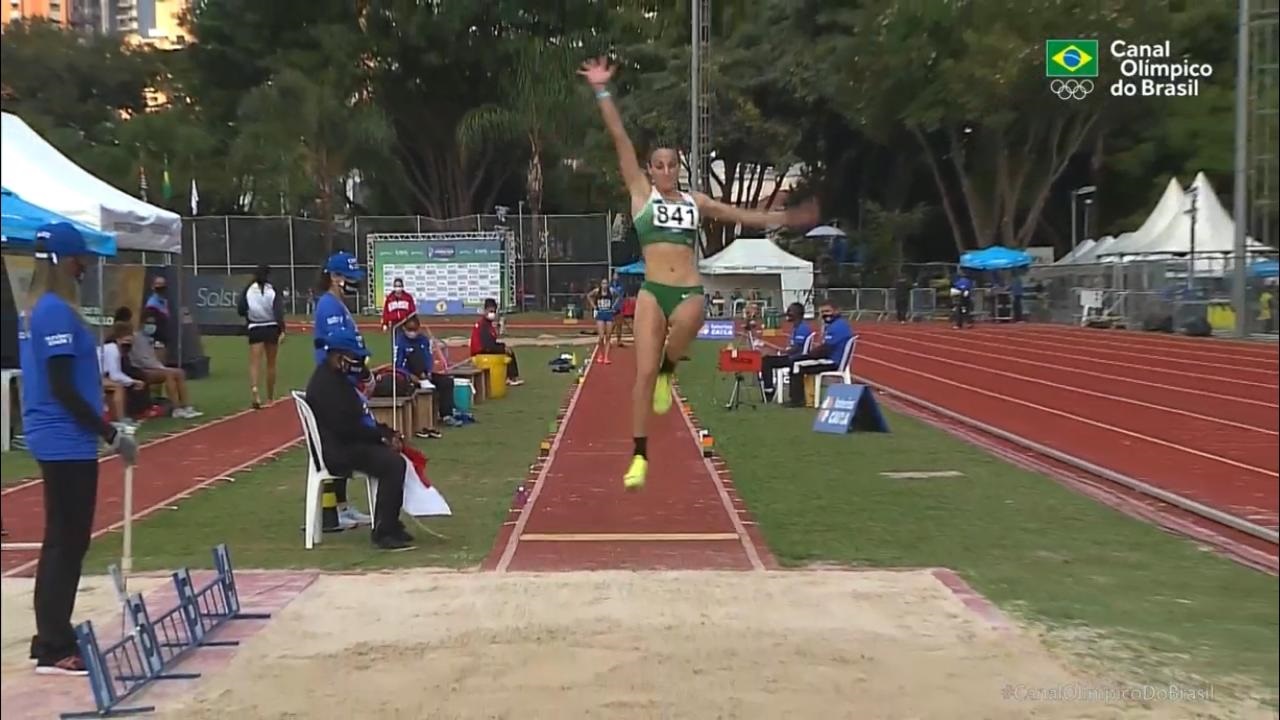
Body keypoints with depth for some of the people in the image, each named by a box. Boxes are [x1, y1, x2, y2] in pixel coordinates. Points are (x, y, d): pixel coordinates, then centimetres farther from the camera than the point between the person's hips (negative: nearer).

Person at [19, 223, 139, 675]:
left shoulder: (37, 308, 13)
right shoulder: (57, 311, -17)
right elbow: (62, 388, -21)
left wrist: (103, 428, 18)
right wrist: (111, 434, -17)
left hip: (55, 440, 10)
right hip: (66, 442, -10)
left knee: (61, 541, 14)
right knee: (68, 542, -4)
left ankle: (50, 641, 20)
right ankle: (55, 650, 1)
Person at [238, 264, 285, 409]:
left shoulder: (248, 290, -3)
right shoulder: (273, 291, -7)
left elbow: (240, 310, -1)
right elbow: (279, 312, -16)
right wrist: (282, 331, -20)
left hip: (255, 329, 0)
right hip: (272, 329, 0)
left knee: (254, 363, -6)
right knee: (271, 365, 13)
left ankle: (254, 392, -31)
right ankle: (270, 398, 23)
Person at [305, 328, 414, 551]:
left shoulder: (340, 379, 17)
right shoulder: (325, 384, -17)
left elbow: (361, 418, 20)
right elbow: (345, 427, -23)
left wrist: (387, 433, 5)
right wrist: (383, 436, -16)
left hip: (352, 443, 11)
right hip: (339, 450, -11)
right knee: (393, 463, -24)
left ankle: (391, 524, 11)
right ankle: (383, 532, -21)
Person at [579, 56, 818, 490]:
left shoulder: (695, 202, 16)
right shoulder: (641, 194, 8)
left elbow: (740, 215, 27)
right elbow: (620, 140, 2)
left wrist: (784, 218, 24)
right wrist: (602, 91, -3)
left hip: (689, 291, 2)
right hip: (652, 291, -2)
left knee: (686, 322, -34)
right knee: (644, 374, -8)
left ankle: (668, 371, 1)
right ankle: (640, 457, 1)